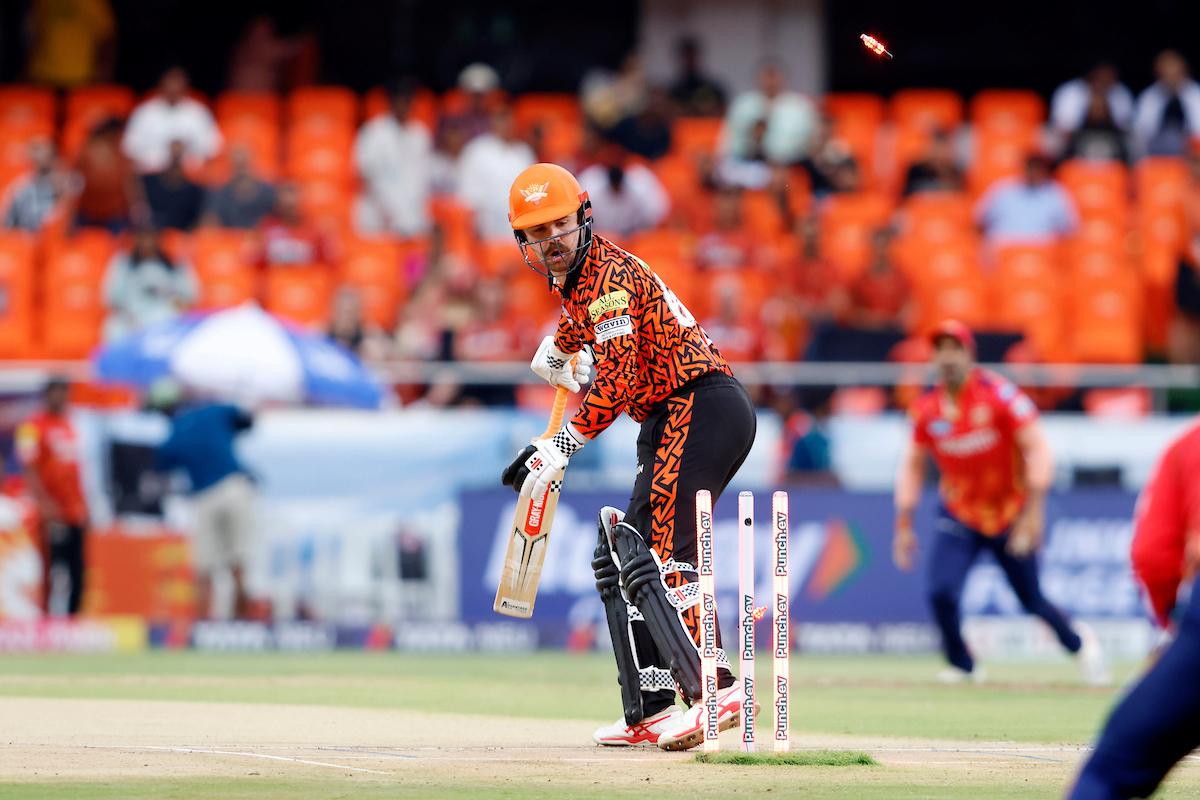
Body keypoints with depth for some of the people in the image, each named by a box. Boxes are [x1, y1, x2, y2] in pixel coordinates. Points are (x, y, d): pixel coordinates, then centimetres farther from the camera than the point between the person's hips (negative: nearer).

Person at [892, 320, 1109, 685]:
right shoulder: (927, 408, -4)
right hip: (958, 517, 2)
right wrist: (903, 525, 1)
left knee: (1032, 600, 6)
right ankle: (962, 665, 6)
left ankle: (1079, 642, 37)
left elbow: (1038, 450, -20)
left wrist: (1033, 513, -27)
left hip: (1010, 516, -2)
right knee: (941, 593, -18)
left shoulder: (999, 395, -17)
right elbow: (913, 464, 7)